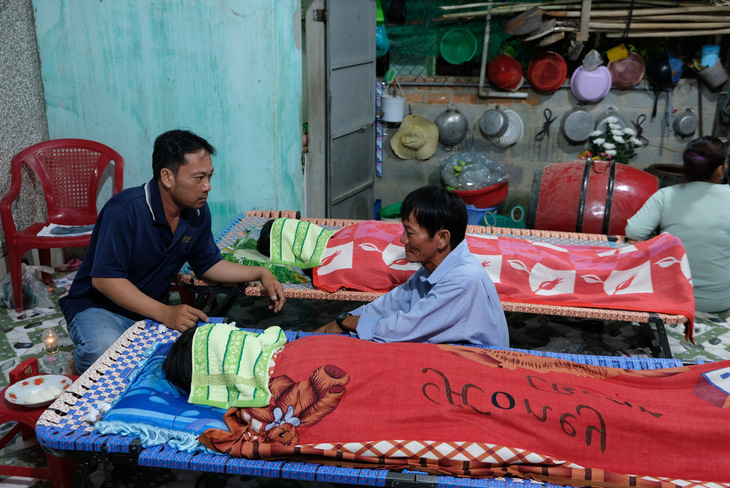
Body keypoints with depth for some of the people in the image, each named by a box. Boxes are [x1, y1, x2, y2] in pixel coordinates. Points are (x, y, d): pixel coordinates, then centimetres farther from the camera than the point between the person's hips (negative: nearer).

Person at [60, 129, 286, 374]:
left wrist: (261, 274, -2)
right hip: (97, 307, -5)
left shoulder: (198, 212, -3)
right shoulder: (125, 210, -25)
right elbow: (104, 279, -28)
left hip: (151, 307, 6)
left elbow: (208, 264, 11)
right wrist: (164, 313, -36)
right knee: (105, 350, -38)